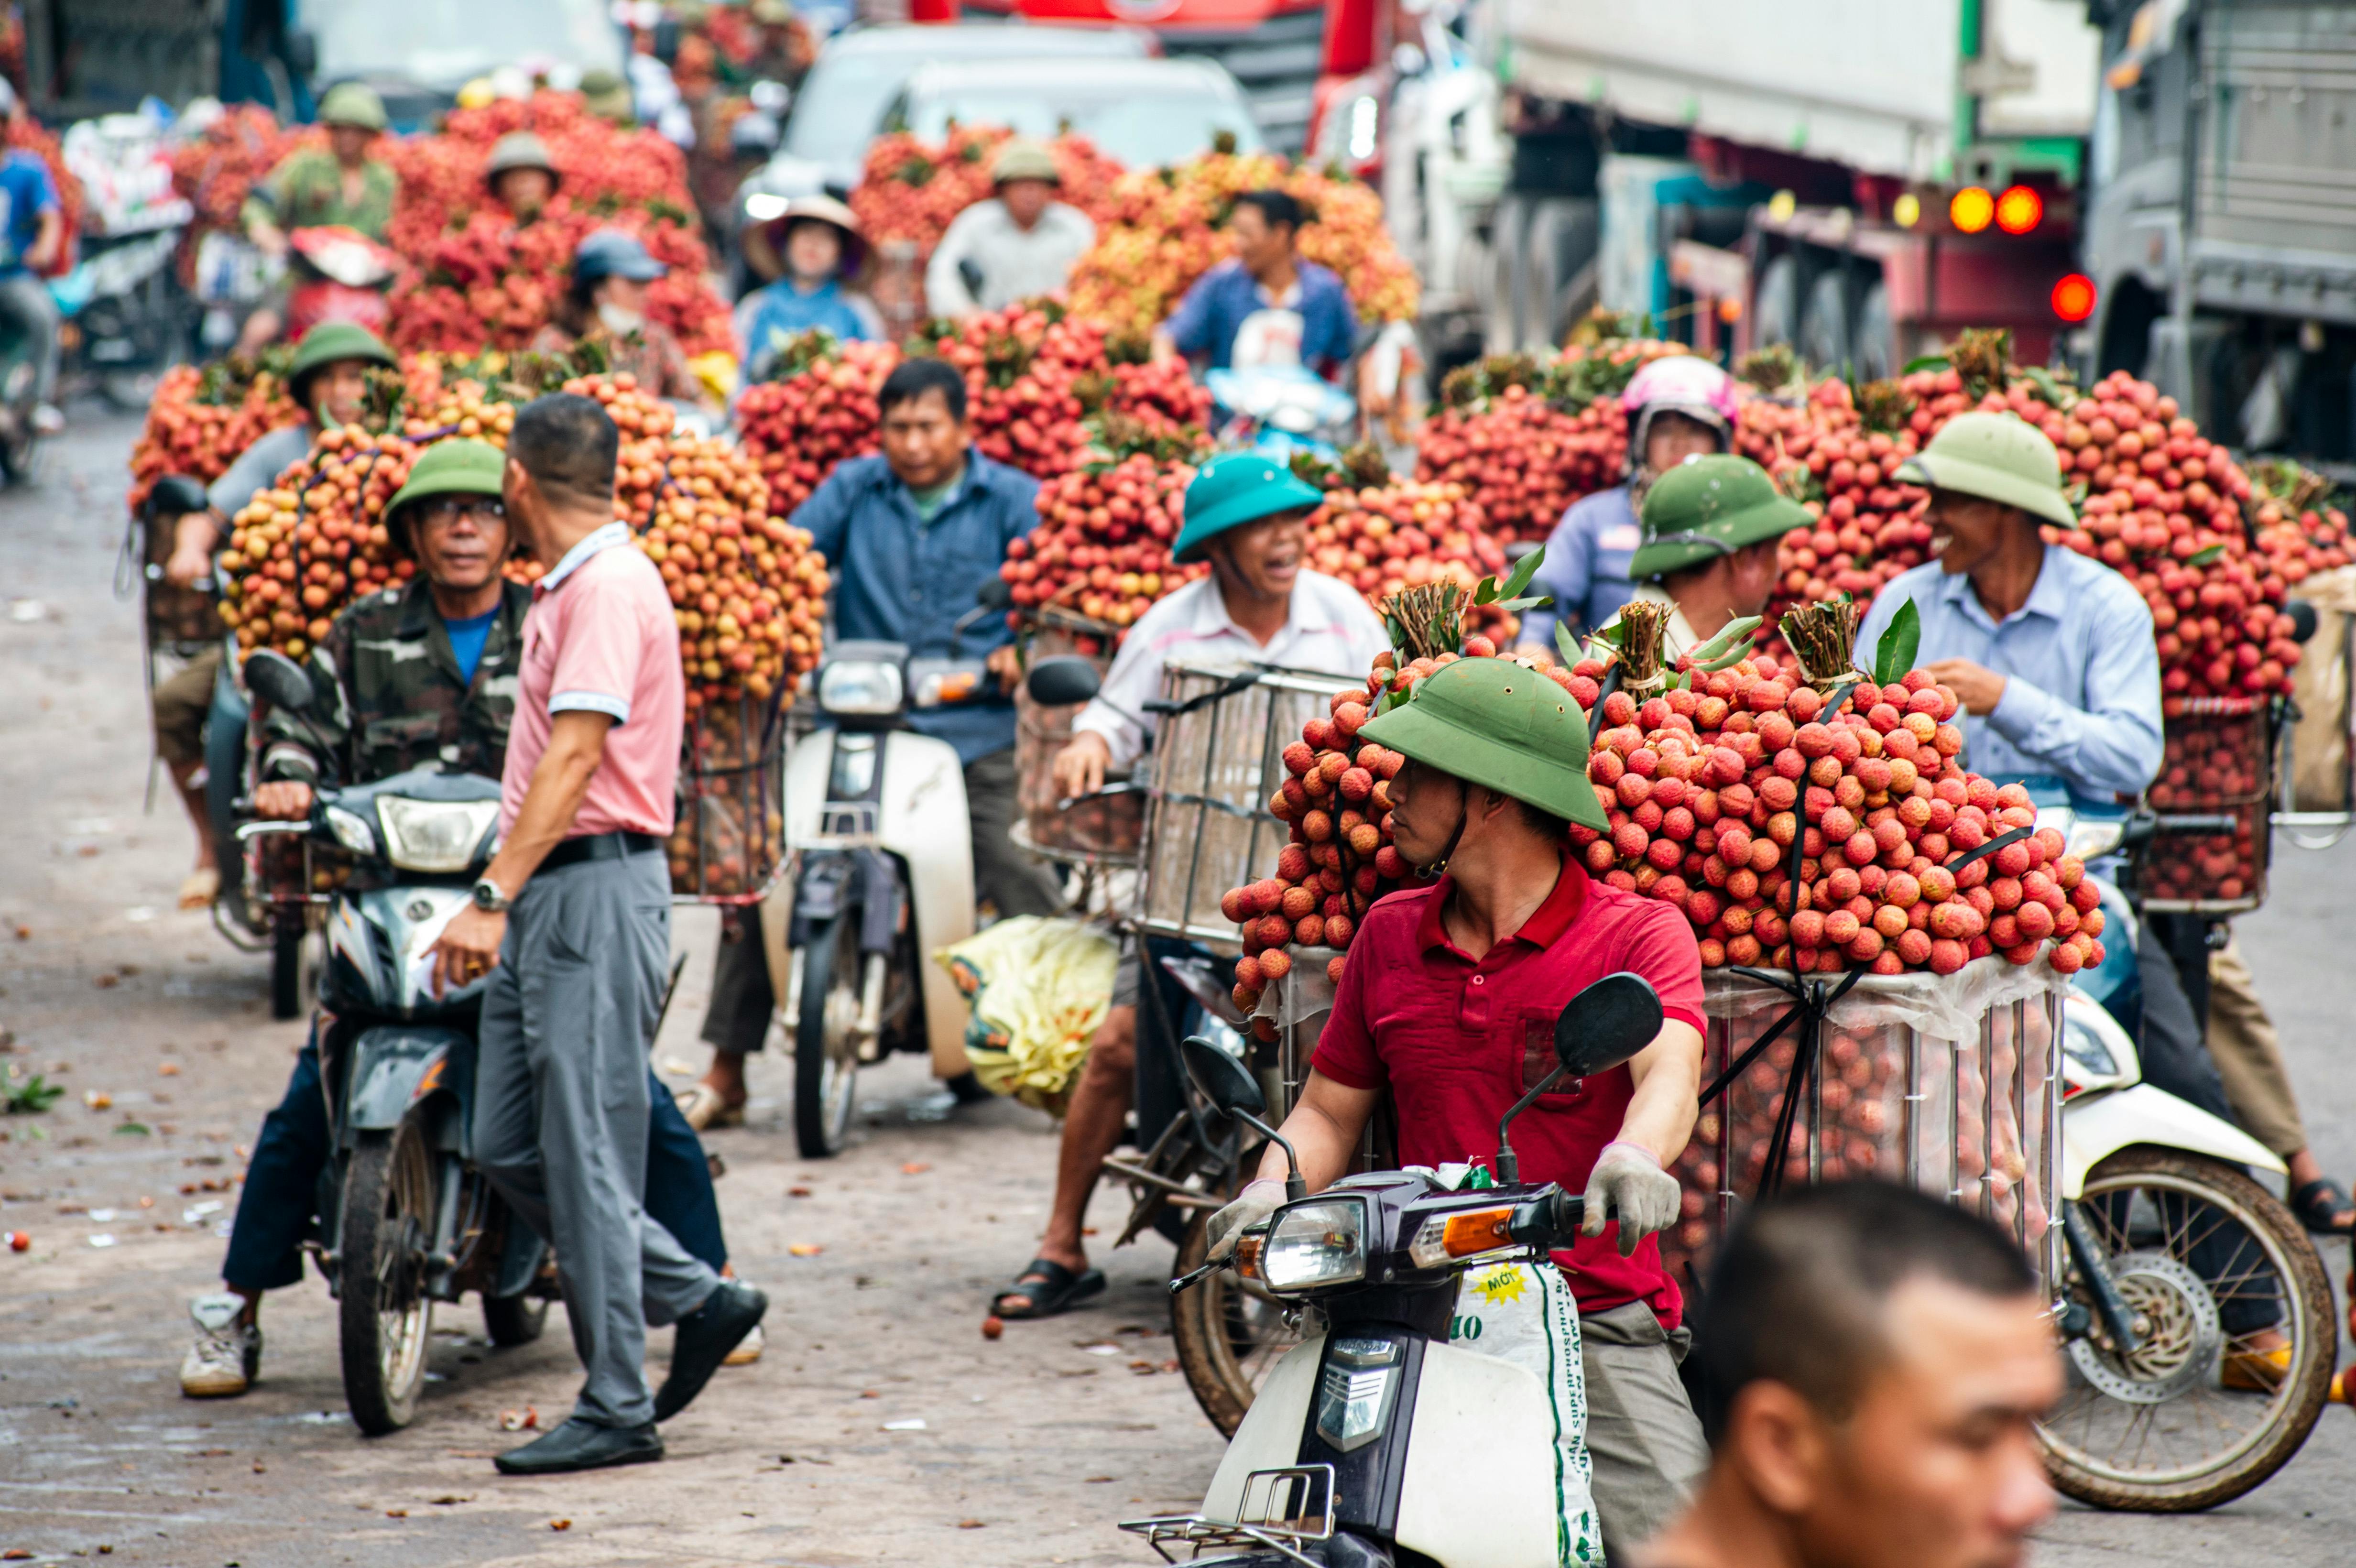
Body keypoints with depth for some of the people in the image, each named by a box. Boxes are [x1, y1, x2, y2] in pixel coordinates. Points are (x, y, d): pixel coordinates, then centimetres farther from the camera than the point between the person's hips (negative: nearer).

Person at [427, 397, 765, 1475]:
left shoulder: (608, 587, -14)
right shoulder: (564, 588, 19)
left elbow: (577, 755, -23)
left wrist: (493, 898, -29)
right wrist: (503, 896, 22)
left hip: (594, 888, -10)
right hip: (545, 895, 10)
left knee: (584, 1152, -7)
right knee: (509, 1146, 9)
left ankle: (617, 1410, -3)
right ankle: (697, 1300, 18)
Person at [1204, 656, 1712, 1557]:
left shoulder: (1640, 934, 0)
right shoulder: (1389, 935, 16)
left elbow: (1669, 1074, -18)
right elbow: (1330, 1108, 21)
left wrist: (1634, 1157, -41)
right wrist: (1270, 1195, -1)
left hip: (1597, 1326, -3)